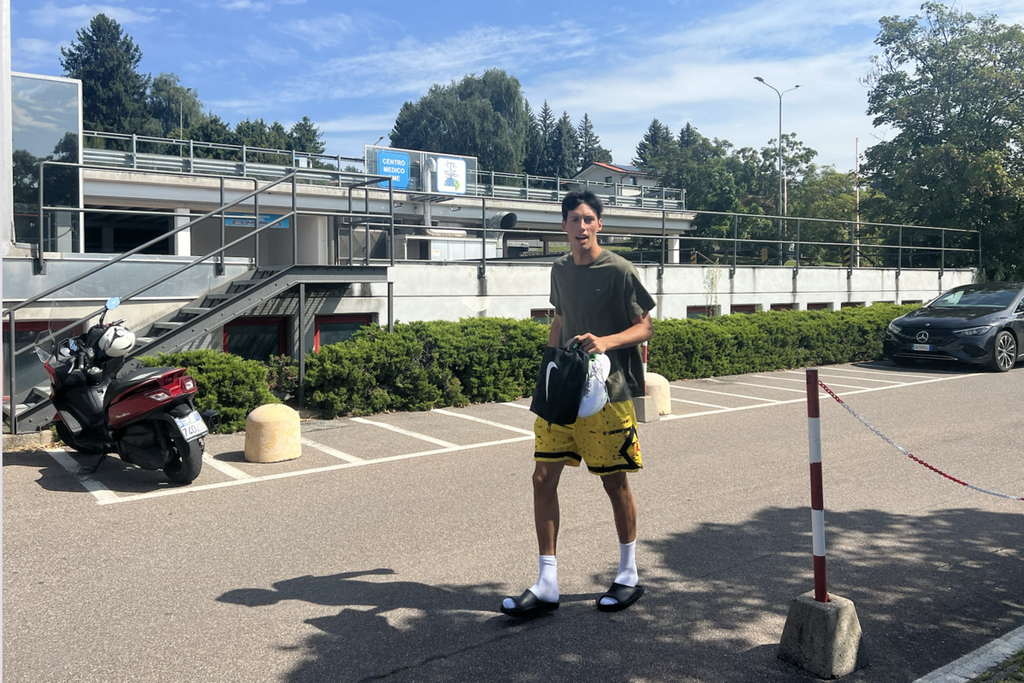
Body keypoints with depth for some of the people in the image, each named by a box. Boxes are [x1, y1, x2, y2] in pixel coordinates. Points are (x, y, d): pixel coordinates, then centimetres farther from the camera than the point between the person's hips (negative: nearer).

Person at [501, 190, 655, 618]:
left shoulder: (619, 270, -7)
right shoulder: (560, 270, 11)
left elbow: (645, 328, -5)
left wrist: (606, 341, -23)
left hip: (608, 393, -5)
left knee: (615, 483, 5)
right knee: (543, 478, -1)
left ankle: (629, 576, 26)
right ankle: (547, 586, 8)